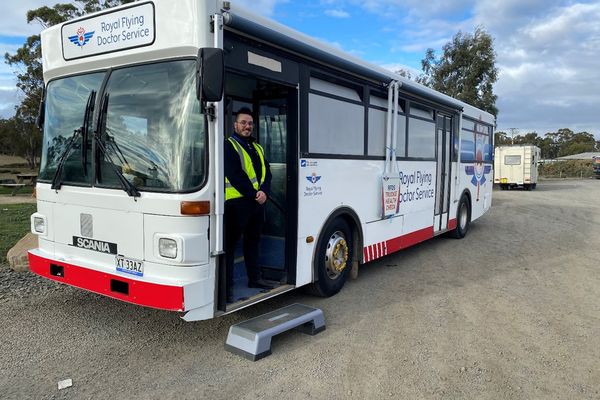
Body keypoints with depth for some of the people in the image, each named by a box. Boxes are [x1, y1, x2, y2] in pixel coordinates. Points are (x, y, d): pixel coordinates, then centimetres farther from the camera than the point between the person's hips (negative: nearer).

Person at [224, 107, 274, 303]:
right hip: (237, 201, -8)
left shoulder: (257, 147, 18)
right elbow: (235, 175, -15)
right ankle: (228, 285, 3)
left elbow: (266, 172, 10)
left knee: (253, 240, 17)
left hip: (258, 202, 8)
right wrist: (253, 194, -15)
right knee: (230, 243, -3)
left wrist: (264, 191, -9)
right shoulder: (229, 145, -5)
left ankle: (254, 277, 30)